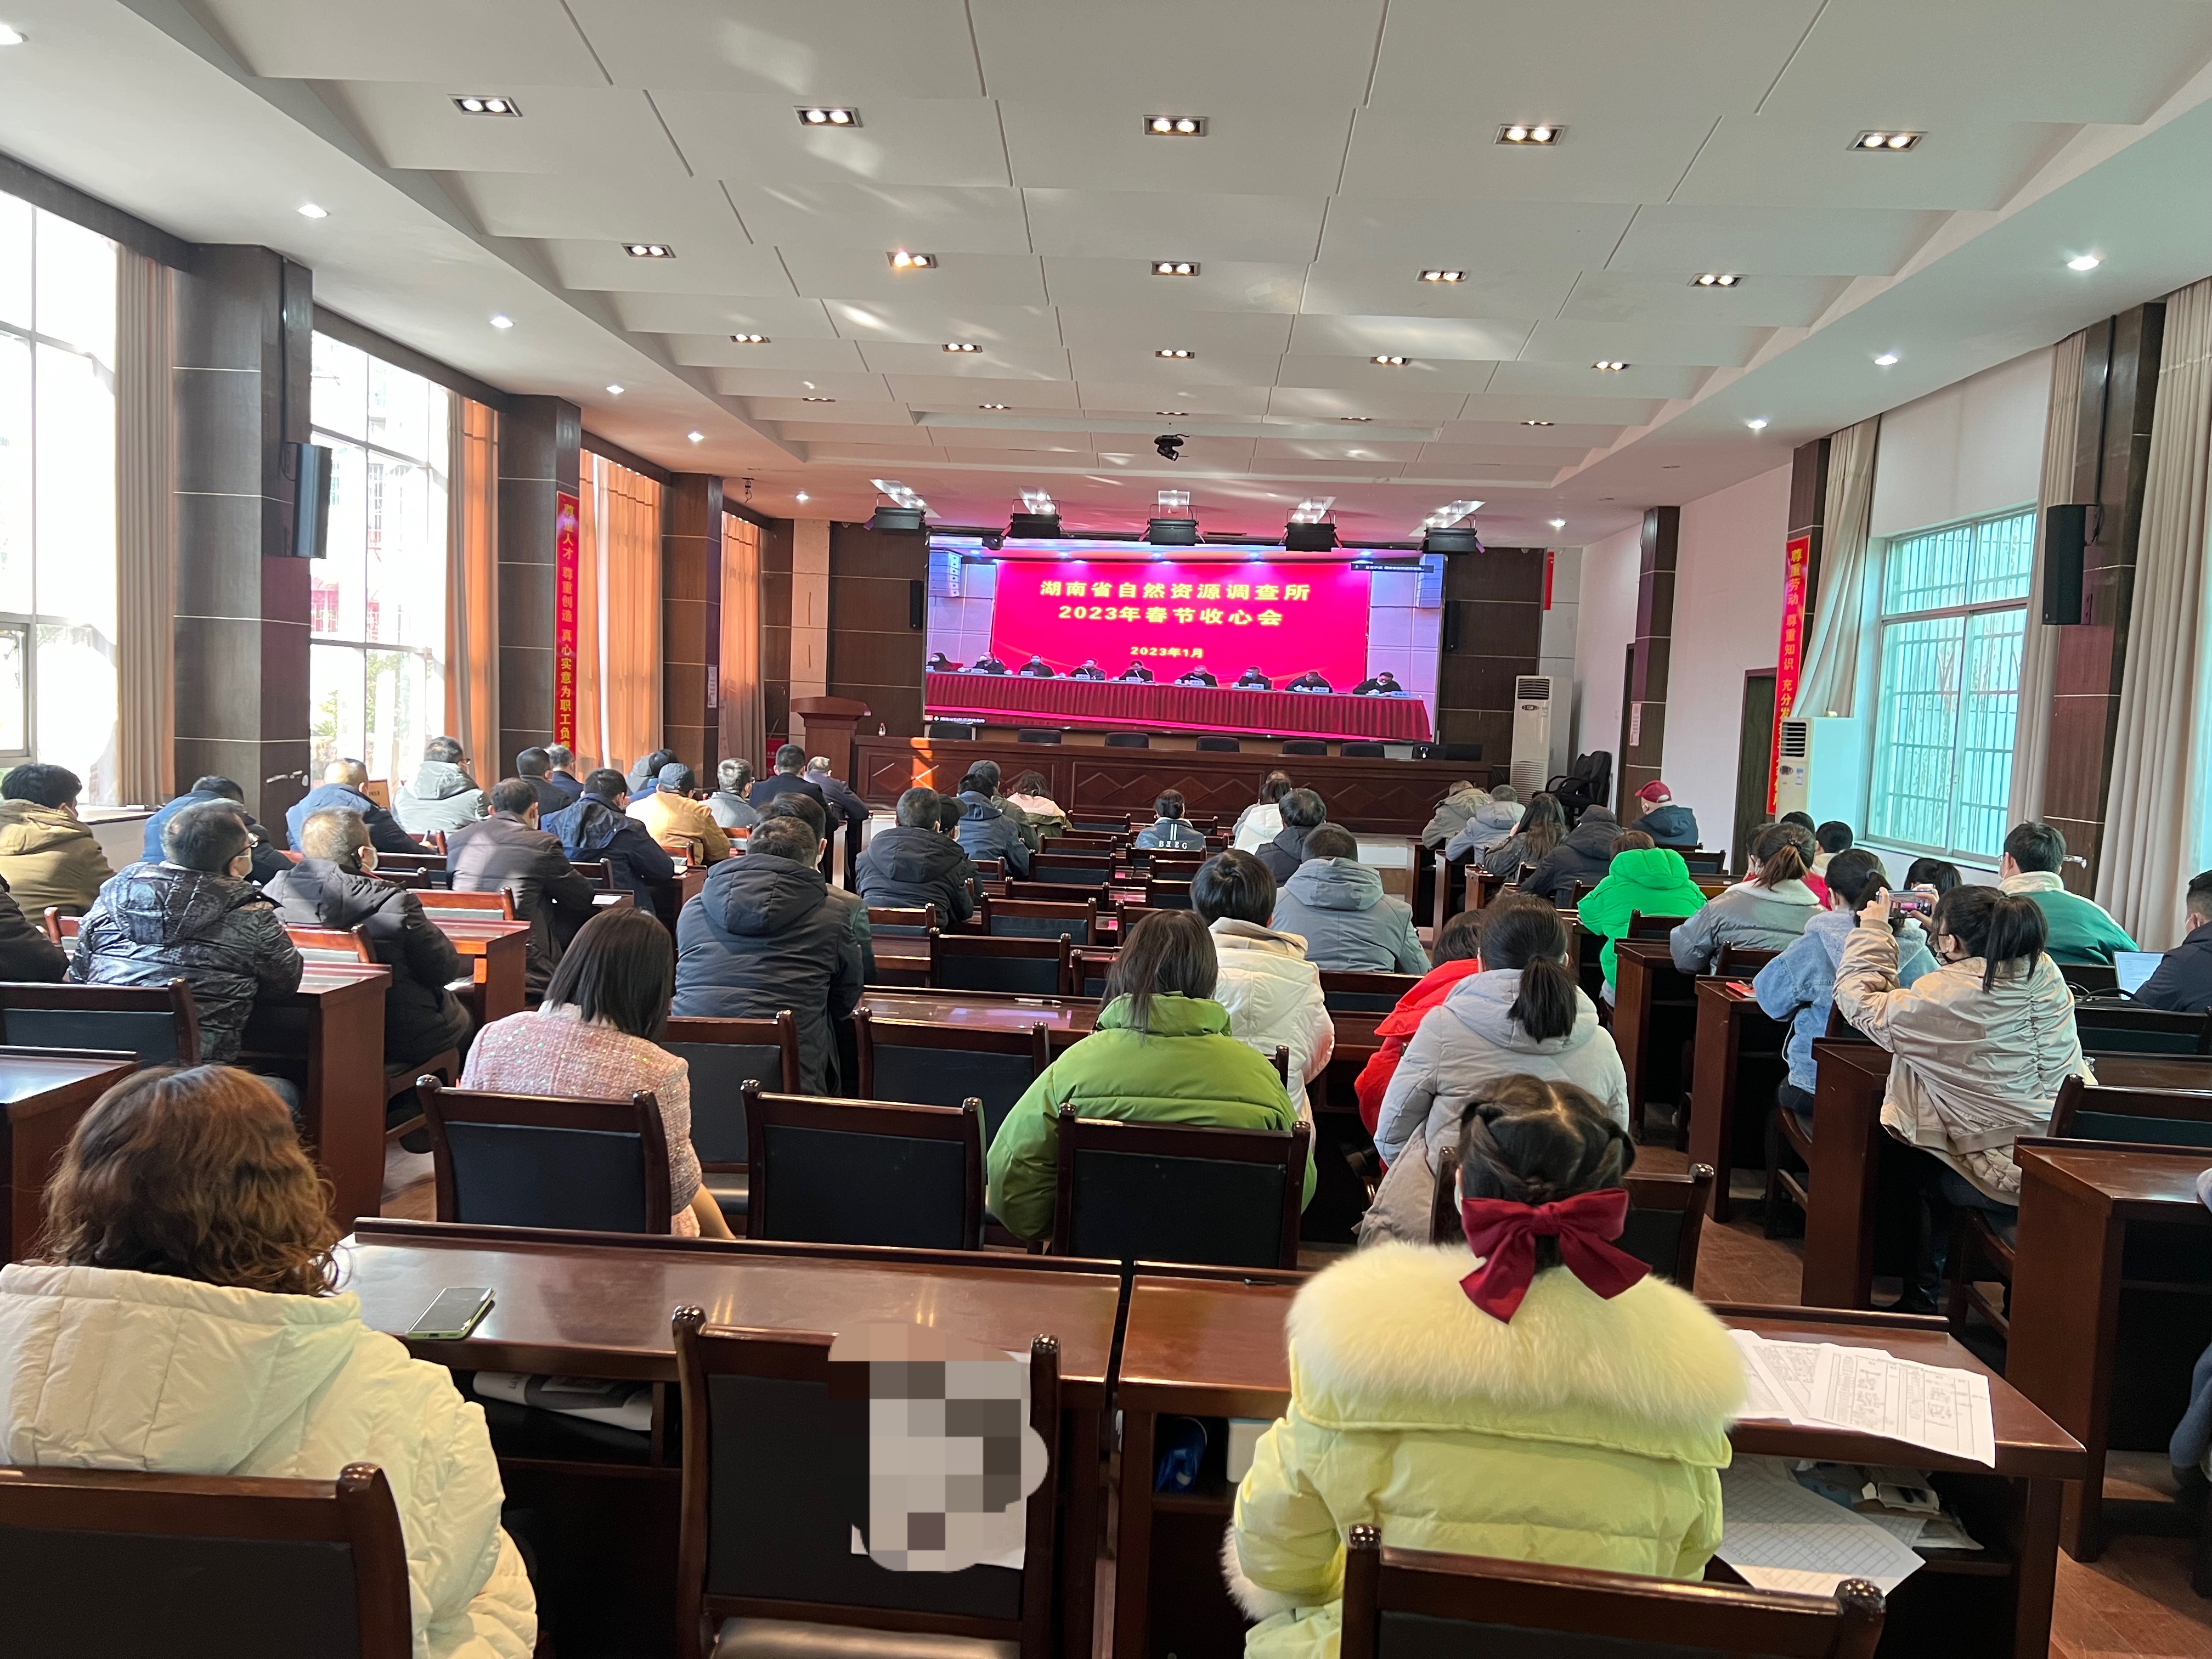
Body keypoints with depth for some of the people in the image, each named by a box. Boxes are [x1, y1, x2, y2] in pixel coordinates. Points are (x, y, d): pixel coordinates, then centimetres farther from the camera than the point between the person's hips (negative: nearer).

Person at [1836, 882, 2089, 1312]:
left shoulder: (1941, 996, -18)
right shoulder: (2047, 974, 0)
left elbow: (1859, 1000, -1)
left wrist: (1873, 929, 10)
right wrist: (1947, 921, 32)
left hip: (2012, 1176, -6)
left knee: (1927, 1174, 22)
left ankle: (1923, 1293, 31)